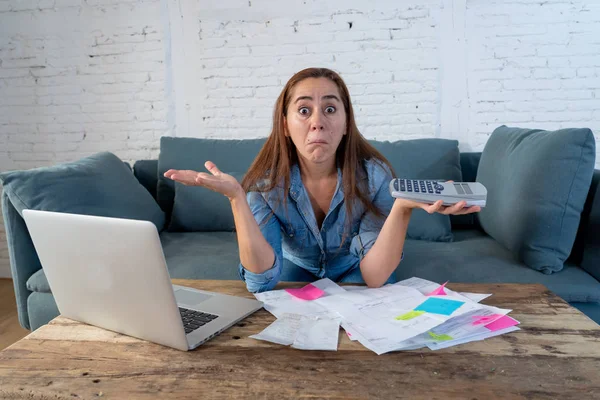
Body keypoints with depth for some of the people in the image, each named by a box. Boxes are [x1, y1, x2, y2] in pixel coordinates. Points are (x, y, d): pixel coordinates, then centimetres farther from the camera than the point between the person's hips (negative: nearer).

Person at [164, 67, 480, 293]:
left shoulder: (374, 175, -24)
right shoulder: (266, 182, -22)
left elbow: (374, 276, -29)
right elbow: (262, 280, -30)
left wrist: (403, 208, -46)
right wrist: (236, 198, -42)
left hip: (353, 276, 0)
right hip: (295, 273, 0)